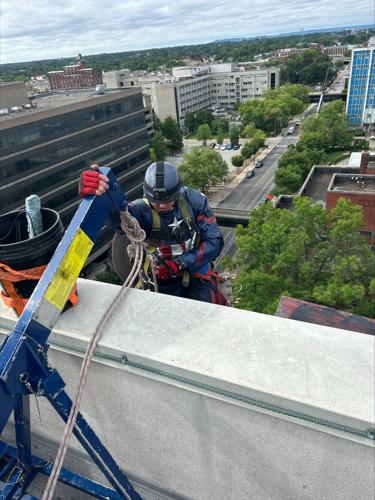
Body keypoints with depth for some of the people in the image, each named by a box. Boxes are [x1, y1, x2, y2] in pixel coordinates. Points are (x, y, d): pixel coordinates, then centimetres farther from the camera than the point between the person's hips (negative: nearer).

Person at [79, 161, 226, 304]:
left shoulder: (193, 200, -9)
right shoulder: (143, 210, -14)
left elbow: (215, 241, -8)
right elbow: (118, 216, -38)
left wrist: (181, 264, -17)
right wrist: (97, 196, -61)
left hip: (196, 272, 0)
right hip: (162, 281, 0)